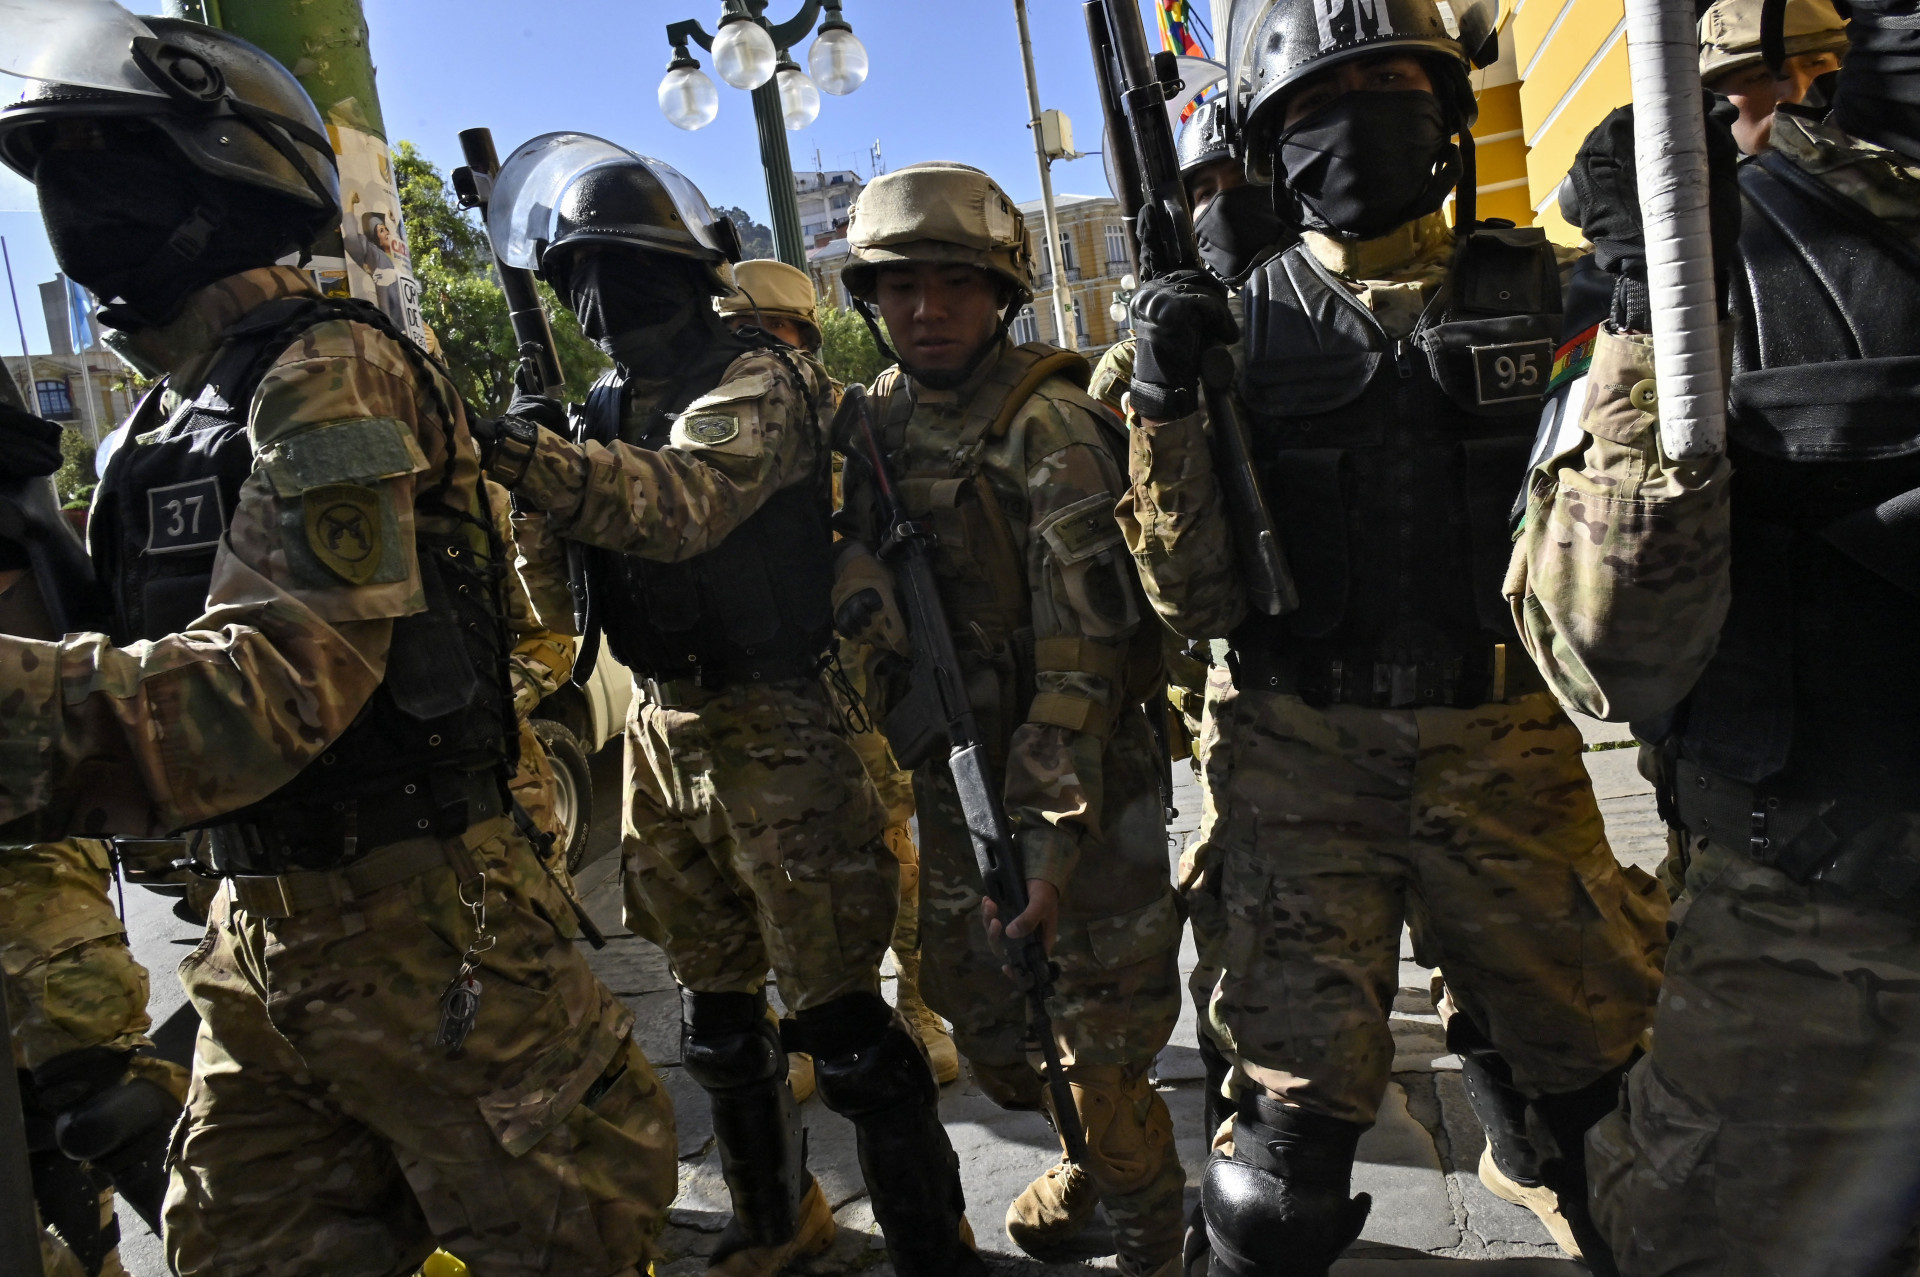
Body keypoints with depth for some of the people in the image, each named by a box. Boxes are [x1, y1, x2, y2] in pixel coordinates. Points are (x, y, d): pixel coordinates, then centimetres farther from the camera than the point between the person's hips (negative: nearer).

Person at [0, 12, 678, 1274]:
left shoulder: (328, 371, -15)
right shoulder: (179, 413, 14)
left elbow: (284, 676, -26)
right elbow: (165, 664, 15)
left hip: (412, 916, -9)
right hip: (260, 924, 10)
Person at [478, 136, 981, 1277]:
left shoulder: (756, 380, -11)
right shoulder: (611, 411, 12)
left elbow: (681, 502, -31)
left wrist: (521, 452, -43)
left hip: (772, 733, -8)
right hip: (660, 733, 8)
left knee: (839, 1015, -1)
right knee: (718, 1010, 19)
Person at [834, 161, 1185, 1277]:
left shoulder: (1048, 428, -16)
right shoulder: (881, 421, 4)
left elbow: (1080, 653, -20)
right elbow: (859, 567, 12)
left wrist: (1052, 837, -22)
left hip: (1073, 773, -6)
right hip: (948, 771, 7)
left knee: (1098, 1041, 4)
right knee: (983, 1016, 20)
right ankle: (1091, 1159, 48)